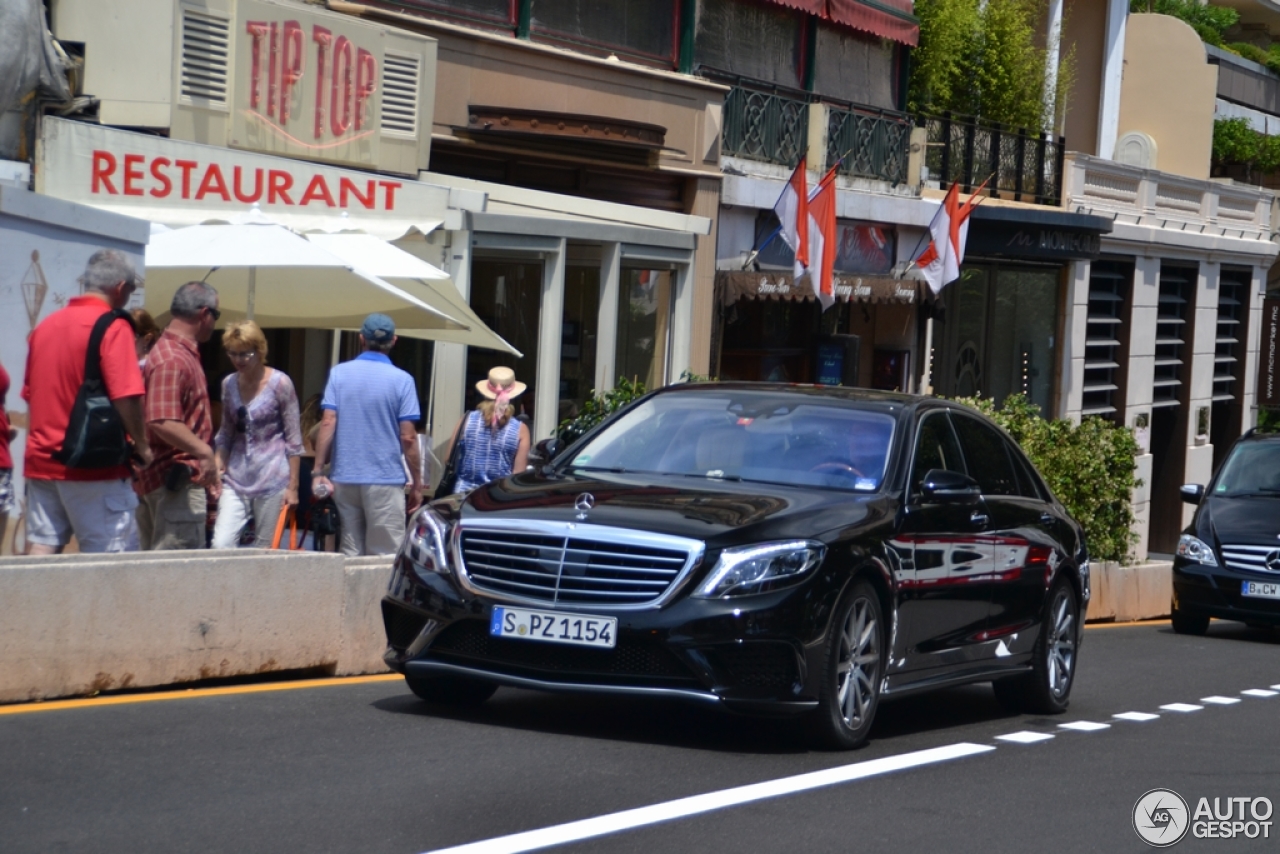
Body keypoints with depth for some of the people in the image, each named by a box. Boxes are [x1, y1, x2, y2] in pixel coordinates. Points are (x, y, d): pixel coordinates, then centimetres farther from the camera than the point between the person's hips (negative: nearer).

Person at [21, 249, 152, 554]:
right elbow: (126, 396, -17)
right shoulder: (113, 327, -10)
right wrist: (142, 445, -4)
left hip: (40, 461, 7)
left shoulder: (44, 326, 12)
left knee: (40, 550, 5)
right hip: (94, 465, -7)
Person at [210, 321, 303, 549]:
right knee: (221, 544, -10)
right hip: (236, 477, 4)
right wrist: (218, 467, 3)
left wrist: (293, 486, -5)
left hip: (271, 478, -4)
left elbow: (294, 438, -3)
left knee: (265, 549, 0)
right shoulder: (229, 384, 9)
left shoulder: (279, 383, -5)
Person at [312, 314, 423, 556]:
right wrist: (417, 483, 1)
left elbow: (328, 424, -4)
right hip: (385, 479, -3)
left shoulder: (339, 373, 3)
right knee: (385, 557, 0)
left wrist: (318, 471, -1)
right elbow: (407, 437, -7)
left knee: (351, 552, 10)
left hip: (345, 478, 3)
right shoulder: (401, 380, -5)